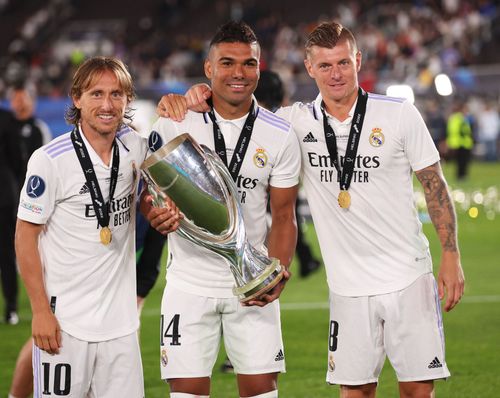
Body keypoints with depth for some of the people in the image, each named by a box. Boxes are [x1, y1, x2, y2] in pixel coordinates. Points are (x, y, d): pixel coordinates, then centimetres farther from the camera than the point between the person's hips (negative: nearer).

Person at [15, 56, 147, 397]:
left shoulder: (134, 147, 4)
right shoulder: (50, 160, -10)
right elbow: (26, 237, -6)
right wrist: (41, 311, -10)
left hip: (121, 320, 5)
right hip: (64, 321, -5)